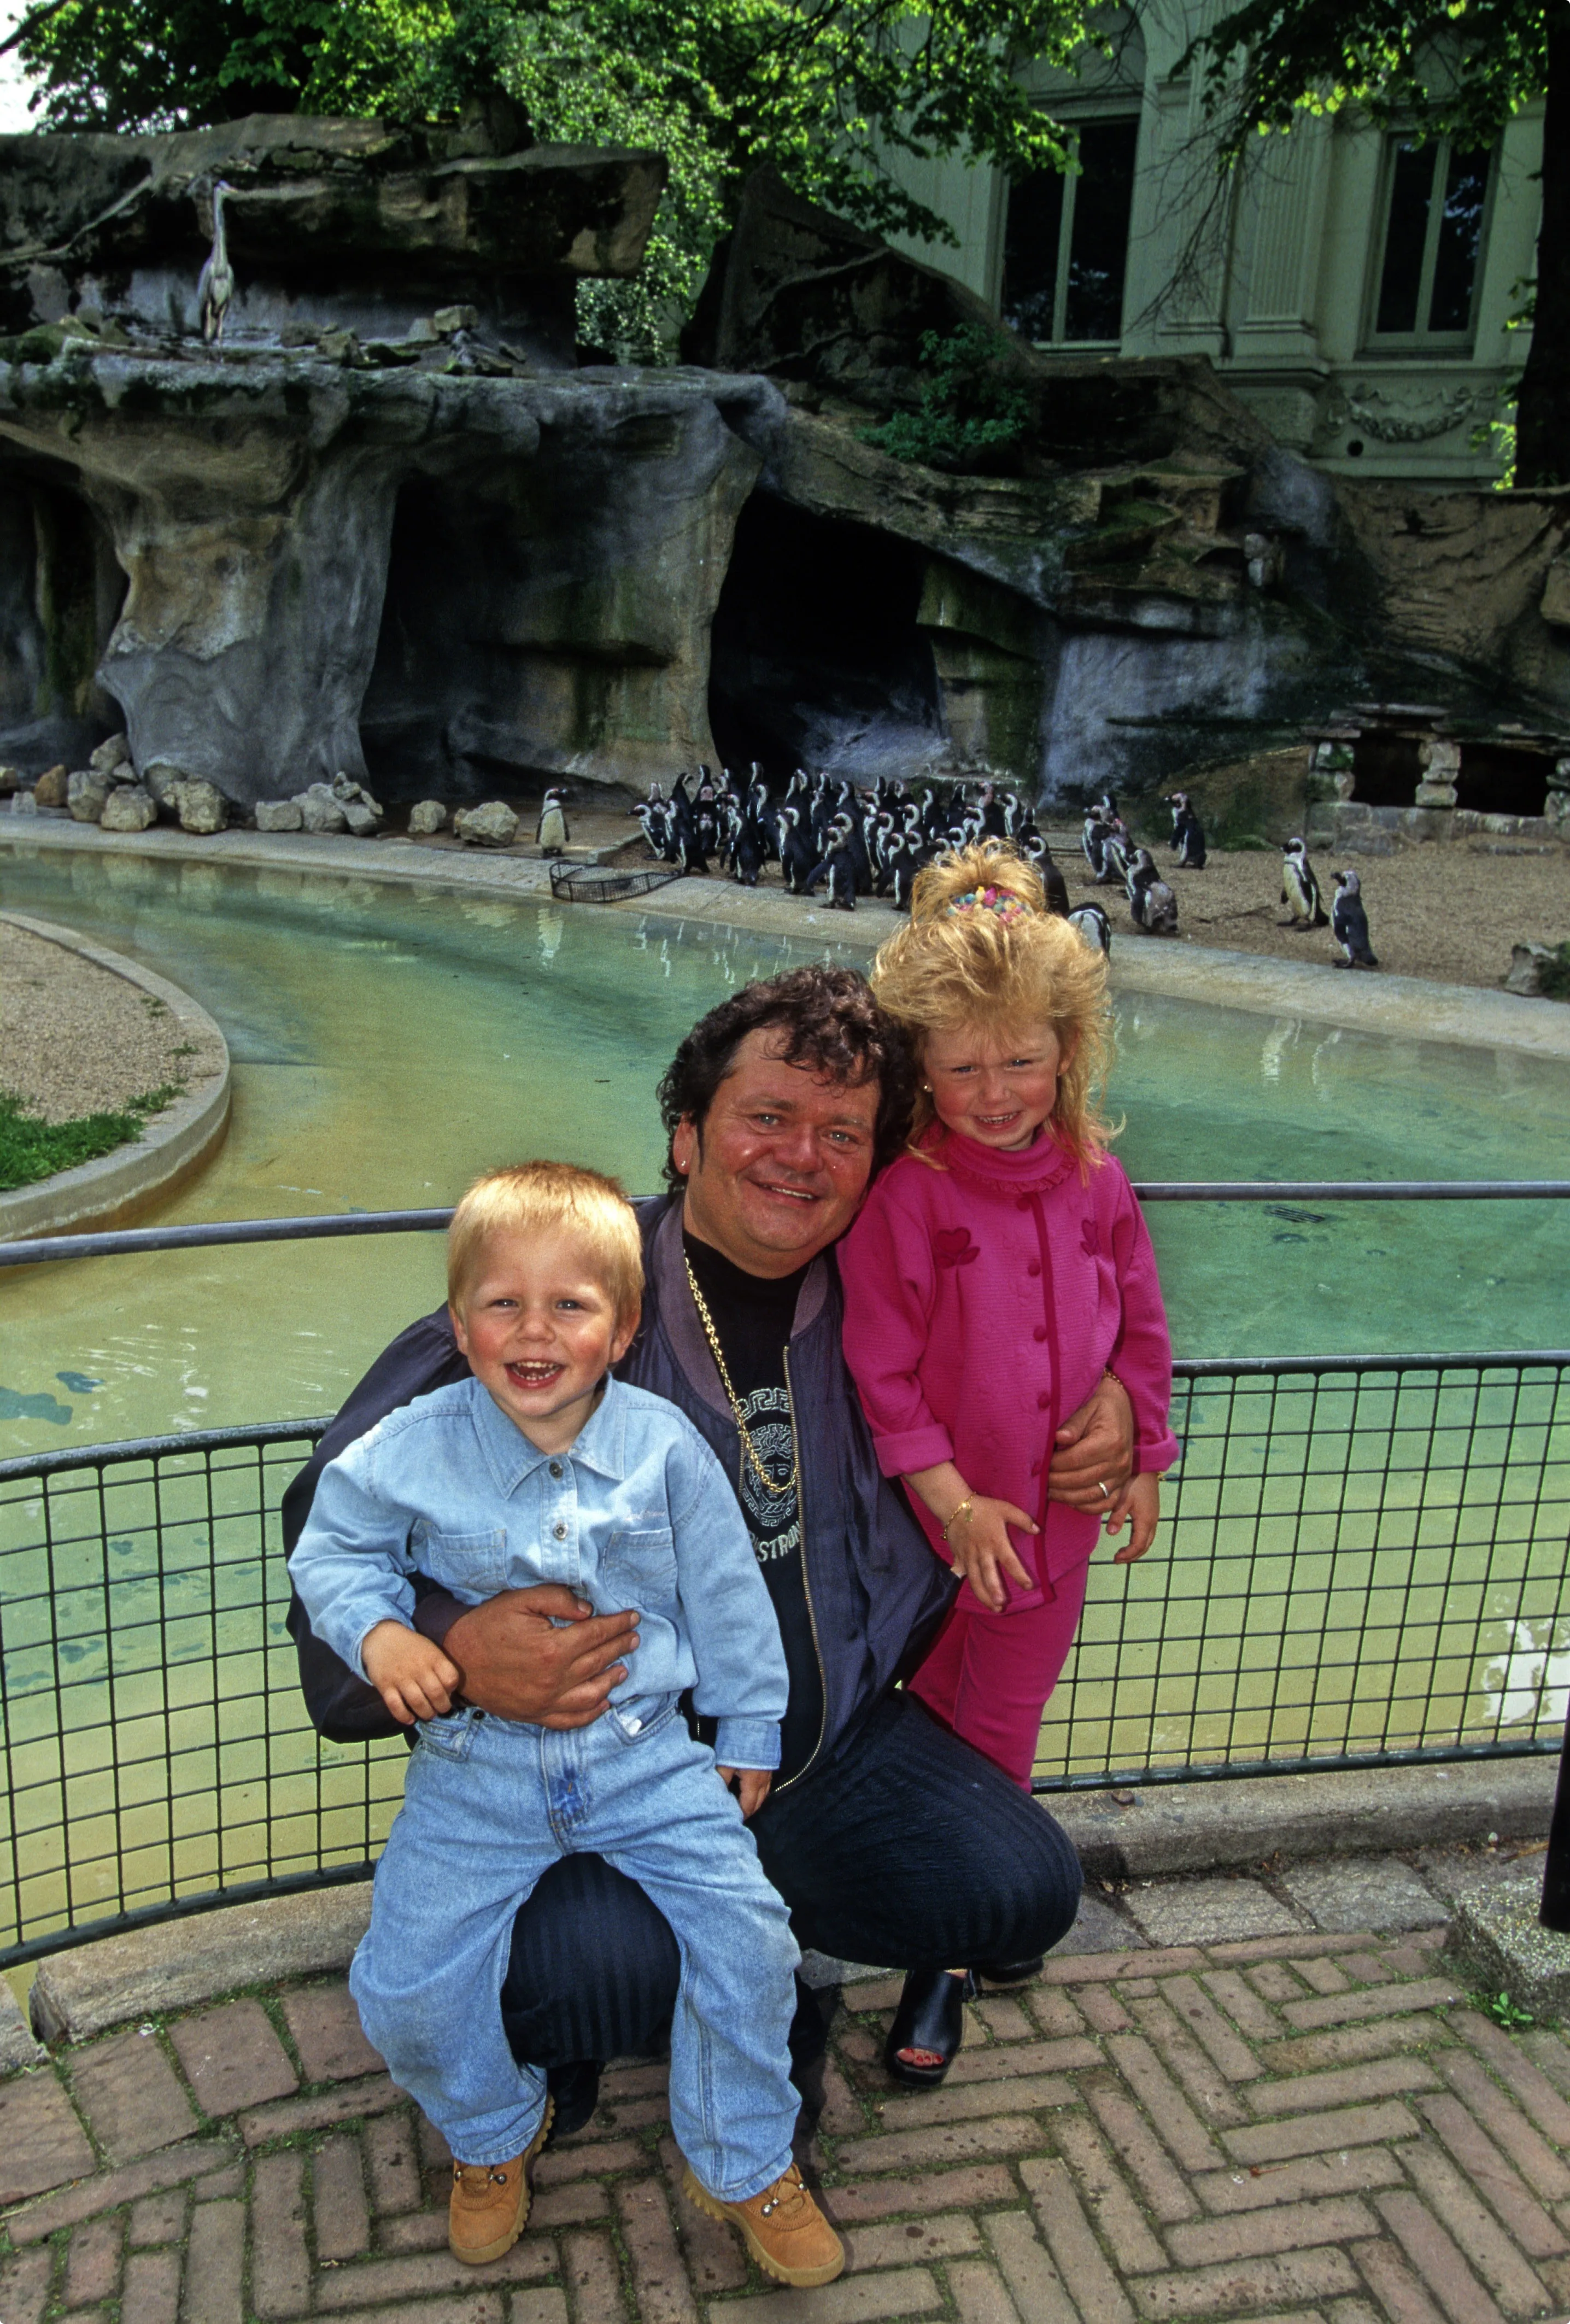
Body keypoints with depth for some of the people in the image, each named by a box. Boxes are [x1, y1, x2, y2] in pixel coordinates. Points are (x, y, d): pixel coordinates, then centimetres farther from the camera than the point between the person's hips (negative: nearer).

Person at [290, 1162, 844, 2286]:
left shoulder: (663, 1444, -8)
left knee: (745, 1937, -11)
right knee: (410, 1985, -4)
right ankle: (495, 2137, 31)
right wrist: (378, 1632, -15)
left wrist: (747, 1734, 8)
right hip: (477, 1774, 0)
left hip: (648, 1759, 0)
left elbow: (727, 1598, 3)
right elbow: (333, 1551, 5)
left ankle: (744, 2163, 18)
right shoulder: (412, 1452, -10)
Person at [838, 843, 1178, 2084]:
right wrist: (951, 1496, -16)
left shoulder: (1096, 1182, -4)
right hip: (935, 1519, -4)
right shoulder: (900, 1193, -20)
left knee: (1004, 1727, 18)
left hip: (1059, 1516, 4)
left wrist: (1144, 1462, 9)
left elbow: (1141, 1330, 7)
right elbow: (879, 1367, -18)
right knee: (935, 1717, 15)